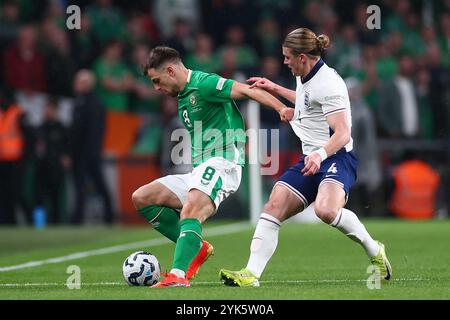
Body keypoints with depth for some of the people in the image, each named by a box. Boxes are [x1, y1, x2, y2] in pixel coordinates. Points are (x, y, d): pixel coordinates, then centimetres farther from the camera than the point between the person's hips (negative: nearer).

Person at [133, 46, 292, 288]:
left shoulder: (203, 84, -8)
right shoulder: (184, 97, 22)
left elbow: (246, 90, -18)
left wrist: (281, 108, -31)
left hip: (222, 163, -10)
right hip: (199, 170, 10)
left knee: (190, 211, -33)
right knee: (141, 198, 3)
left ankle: (178, 275, -47)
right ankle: (196, 247, -1)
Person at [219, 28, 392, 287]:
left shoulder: (328, 84, -16)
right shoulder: (305, 78, 13)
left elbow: (342, 133, -24)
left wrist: (320, 154, -40)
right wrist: (275, 89, 40)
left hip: (336, 158, -9)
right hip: (310, 159, 9)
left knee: (326, 210, -35)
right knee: (273, 208, -7)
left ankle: (374, 250, -12)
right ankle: (251, 274, -9)